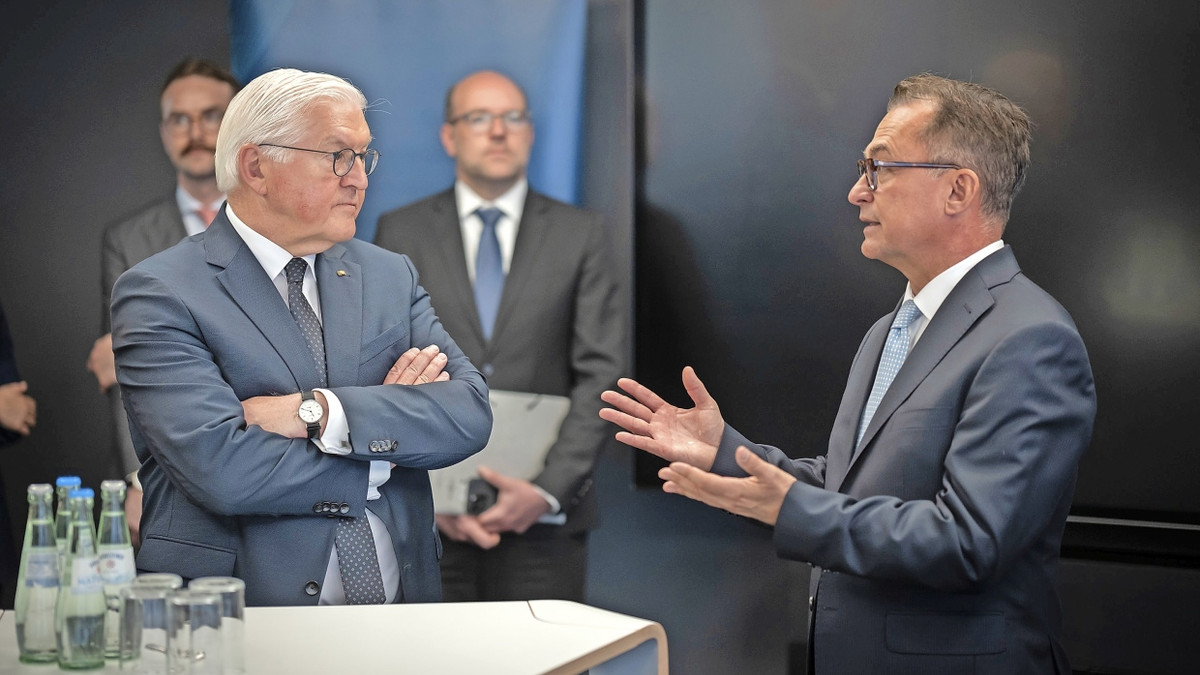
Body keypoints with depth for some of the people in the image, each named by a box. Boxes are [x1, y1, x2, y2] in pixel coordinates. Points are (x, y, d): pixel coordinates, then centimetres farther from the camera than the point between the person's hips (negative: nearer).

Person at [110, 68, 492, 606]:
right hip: (238, 619, 0)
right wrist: (385, 444, -6)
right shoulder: (159, 294, -4)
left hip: (401, 616, 1)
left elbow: (471, 412, -1)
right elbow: (220, 468, -16)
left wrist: (319, 411, -14)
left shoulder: (392, 277, 12)